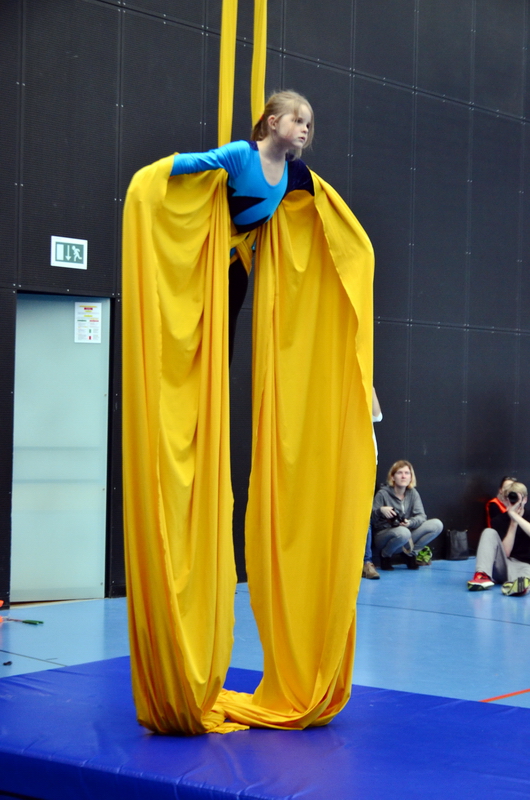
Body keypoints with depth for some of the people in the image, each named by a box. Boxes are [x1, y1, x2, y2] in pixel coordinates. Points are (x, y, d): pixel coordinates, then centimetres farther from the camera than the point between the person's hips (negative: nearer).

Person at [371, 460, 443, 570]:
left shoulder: (413, 493, 1)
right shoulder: (383, 494, -11)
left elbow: (421, 516, -7)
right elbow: (371, 518, -13)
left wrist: (410, 522, -30)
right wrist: (380, 510, -35)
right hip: (383, 535, -4)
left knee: (437, 525, -14)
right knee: (403, 532, -40)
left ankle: (410, 553, -2)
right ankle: (385, 555, -7)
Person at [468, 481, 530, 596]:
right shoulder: (499, 520, 2)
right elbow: (504, 552, -10)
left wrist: (514, 515, -20)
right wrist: (513, 522, -12)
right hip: (501, 567, 2)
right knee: (489, 532, -20)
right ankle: (483, 576, -40)